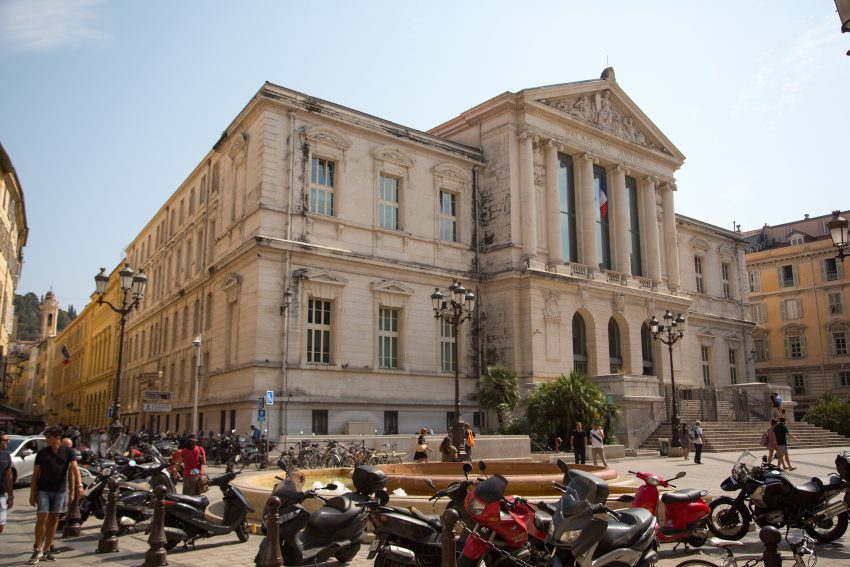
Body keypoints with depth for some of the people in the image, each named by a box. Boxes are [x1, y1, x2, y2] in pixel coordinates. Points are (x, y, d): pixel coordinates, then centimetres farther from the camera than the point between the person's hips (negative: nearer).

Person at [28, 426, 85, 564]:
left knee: (53, 520, 8)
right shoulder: (42, 453, 2)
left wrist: (79, 485, -24)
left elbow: (74, 468, -11)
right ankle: (37, 550, 2)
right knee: (42, 518, -9)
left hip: (59, 491, 1)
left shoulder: (68, 452, 0)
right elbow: (35, 474, 5)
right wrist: (32, 493, 0)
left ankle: (47, 550, 19)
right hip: (43, 490, -1)